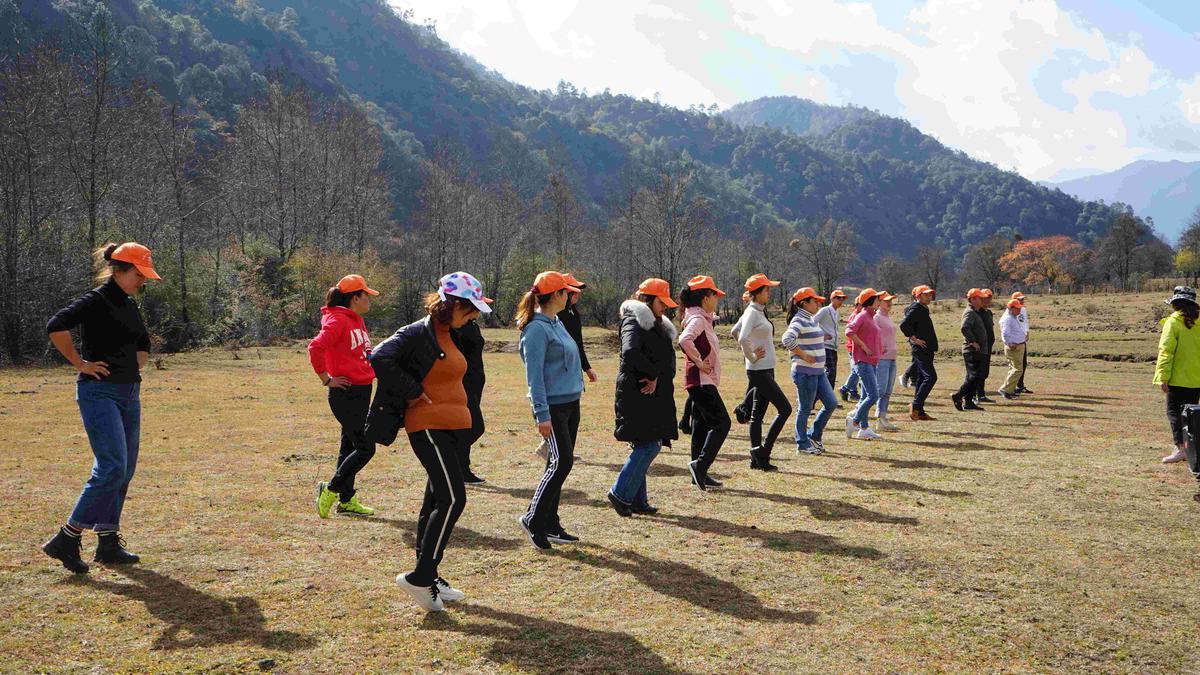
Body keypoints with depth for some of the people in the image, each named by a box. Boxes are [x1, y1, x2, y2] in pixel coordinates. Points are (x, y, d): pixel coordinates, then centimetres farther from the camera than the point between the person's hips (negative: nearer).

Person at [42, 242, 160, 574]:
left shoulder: (130, 305, 16)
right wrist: (80, 363, -17)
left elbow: (144, 345, 30)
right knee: (112, 467, -15)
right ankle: (66, 540, -6)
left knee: (124, 470, 8)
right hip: (99, 392, -8)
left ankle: (108, 543, 16)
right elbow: (55, 326, -23)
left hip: (129, 394, 9)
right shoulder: (94, 301, -9)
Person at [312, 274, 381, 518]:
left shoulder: (357, 320, 15)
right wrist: (326, 379, -20)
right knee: (365, 448, -9)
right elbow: (316, 347, -27)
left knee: (351, 446, 15)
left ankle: (346, 500, 24)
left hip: (361, 392, 10)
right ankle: (330, 490, 5)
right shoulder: (337, 320, -15)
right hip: (346, 393, -10)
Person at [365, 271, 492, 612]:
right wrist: (413, 393, -20)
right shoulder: (418, 333, -13)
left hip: (450, 427, 9)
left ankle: (428, 577, 22)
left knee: (437, 500, 13)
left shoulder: (449, 335, 15)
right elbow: (380, 358, -26)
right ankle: (420, 577, -8)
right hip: (428, 426, -9)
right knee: (452, 499, -14)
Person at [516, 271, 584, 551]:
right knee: (561, 462, -11)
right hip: (553, 406, -9)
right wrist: (542, 415, -21)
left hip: (570, 404, 9)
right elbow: (534, 375, -18)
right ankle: (533, 518, 1)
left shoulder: (557, 323, 14)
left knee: (559, 464, 11)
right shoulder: (537, 329, -15)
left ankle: (550, 524, 19)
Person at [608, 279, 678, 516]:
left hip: (653, 395, 9)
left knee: (644, 446, 11)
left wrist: (657, 377, -2)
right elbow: (630, 352, -28)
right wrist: (653, 375, -18)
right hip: (638, 394, -9)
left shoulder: (657, 326, 21)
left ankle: (637, 500, 17)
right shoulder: (635, 322, -10)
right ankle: (621, 494, -3)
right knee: (649, 445, -11)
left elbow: (667, 360, 18)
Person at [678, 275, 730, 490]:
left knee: (702, 427, 11)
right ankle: (700, 464, -13)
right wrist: (699, 362, -24)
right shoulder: (698, 319, -16)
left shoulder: (703, 318, 16)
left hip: (701, 381, 10)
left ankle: (699, 474, 15)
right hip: (702, 380, -10)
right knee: (721, 422, -11)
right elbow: (685, 340, -34)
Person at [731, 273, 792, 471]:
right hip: (759, 371, -9)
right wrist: (751, 356, -17)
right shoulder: (752, 312, -16)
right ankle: (763, 452, -4)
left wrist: (750, 354, 17)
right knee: (785, 408, -7)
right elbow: (743, 338, -31)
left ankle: (757, 459, 15)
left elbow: (734, 331, 24)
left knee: (758, 413, 10)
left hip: (765, 370, 9)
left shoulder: (758, 311, 13)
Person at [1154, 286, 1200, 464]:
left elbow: (1166, 350, -15)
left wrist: (1163, 376, -14)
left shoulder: (1173, 322, -10)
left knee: (1173, 411, -1)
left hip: (1178, 377, -5)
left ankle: (1180, 448, -10)